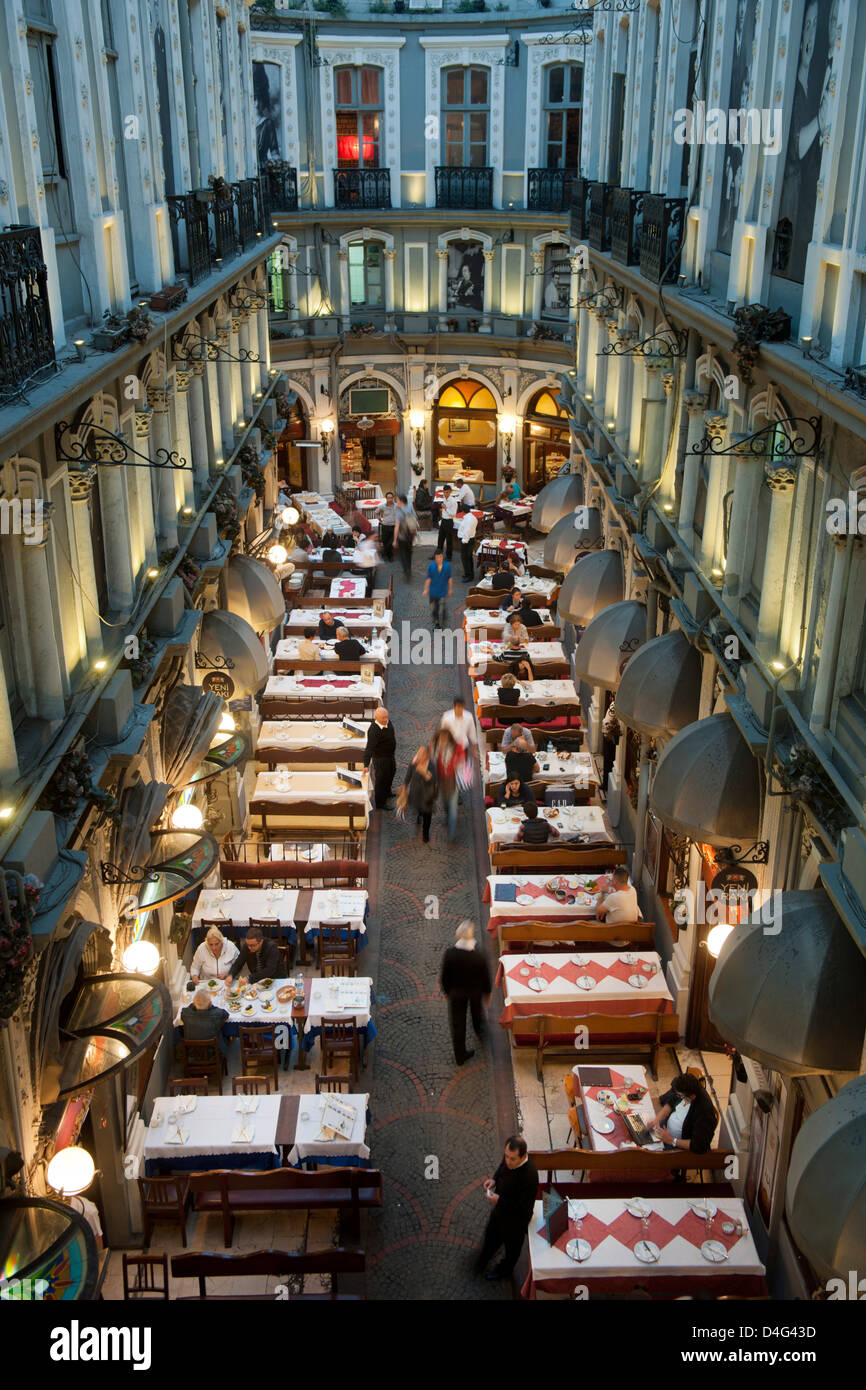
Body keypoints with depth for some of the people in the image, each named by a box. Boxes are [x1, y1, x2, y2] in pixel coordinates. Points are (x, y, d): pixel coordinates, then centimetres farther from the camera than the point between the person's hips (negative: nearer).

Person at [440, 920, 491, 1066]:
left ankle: (460, 1055, 28)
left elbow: (444, 975, -15)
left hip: (456, 992, -1)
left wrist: (446, 991, 4)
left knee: (457, 1023, 16)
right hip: (476, 990, 1)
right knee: (476, 1011, 34)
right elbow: (486, 976, -14)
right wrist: (487, 993, 5)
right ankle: (479, 1031, 63)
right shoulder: (479, 955, -28)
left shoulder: (450, 953, -28)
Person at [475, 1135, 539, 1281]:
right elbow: (502, 1168, 5)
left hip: (515, 1218, -7)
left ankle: (505, 1270, 56)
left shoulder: (529, 1177, -43)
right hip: (501, 1208, 7)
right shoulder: (510, 1156, -21)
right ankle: (481, 1262, 61)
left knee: (511, 1243, 25)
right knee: (491, 1234, 31)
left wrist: (499, 1201, -35)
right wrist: (494, 1180, -13)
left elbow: (524, 1208, -33)